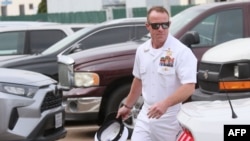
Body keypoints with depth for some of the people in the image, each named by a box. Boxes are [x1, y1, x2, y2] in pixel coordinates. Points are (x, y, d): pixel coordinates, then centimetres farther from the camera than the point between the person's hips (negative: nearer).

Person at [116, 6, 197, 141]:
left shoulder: (181, 51, -15)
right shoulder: (142, 50, 7)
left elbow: (189, 86, -22)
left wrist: (165, 104, -34)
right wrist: (128, 106, 25)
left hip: (171, 118, -6)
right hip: (146, 115, 6)